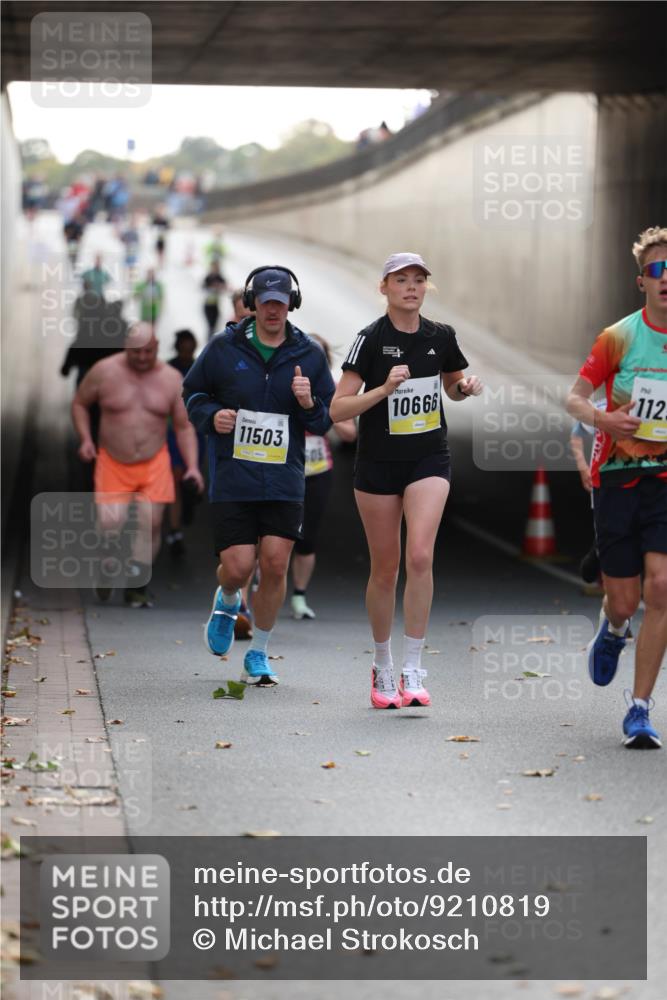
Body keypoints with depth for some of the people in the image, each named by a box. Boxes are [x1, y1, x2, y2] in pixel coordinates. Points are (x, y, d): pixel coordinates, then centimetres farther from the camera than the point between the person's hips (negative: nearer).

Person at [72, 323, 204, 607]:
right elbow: (79, 403, 10)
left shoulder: (171, 379, -1)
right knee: (110, 524, -13)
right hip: (113, 463, -1)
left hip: (154, 464, 1)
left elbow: (184, 427, 4)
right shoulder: (104, 371, -4)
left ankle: (136, 587, 6)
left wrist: (192, 466, -6)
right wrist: (85, 439, -4)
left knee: (151, 523, -8)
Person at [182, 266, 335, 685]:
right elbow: (192, 392, 14)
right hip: (233, 480, -1)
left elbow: (328, 419, 11)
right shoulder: (223, 348, 0)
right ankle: (227, 603, 33)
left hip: (285, 482, 1)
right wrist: (211, 415, -7)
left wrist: (309, 405, -11)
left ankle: (259, 654, 12)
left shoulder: (309, 355, 5)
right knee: (237, 568, -6)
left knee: (275, 565, -5)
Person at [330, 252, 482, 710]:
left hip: (429, 460, 1)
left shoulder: (441, 337, 2)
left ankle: (413, 670, -13)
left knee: (420, 556, -19)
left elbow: (454, 387, 21)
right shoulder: (371, 339, -8)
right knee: (385, 569, 6)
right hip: (378, 464, -1)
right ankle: (383, 667, 25)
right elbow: (338, 410, -12)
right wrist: (384, 389, -24)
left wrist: (466, 387, -1)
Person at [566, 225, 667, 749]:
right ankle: (613, 629, 43)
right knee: (625, 601, 2)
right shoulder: (619, 337, -3)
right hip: (619, 475, 0)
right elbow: (575, 398, 1)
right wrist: (602, 418, -19)